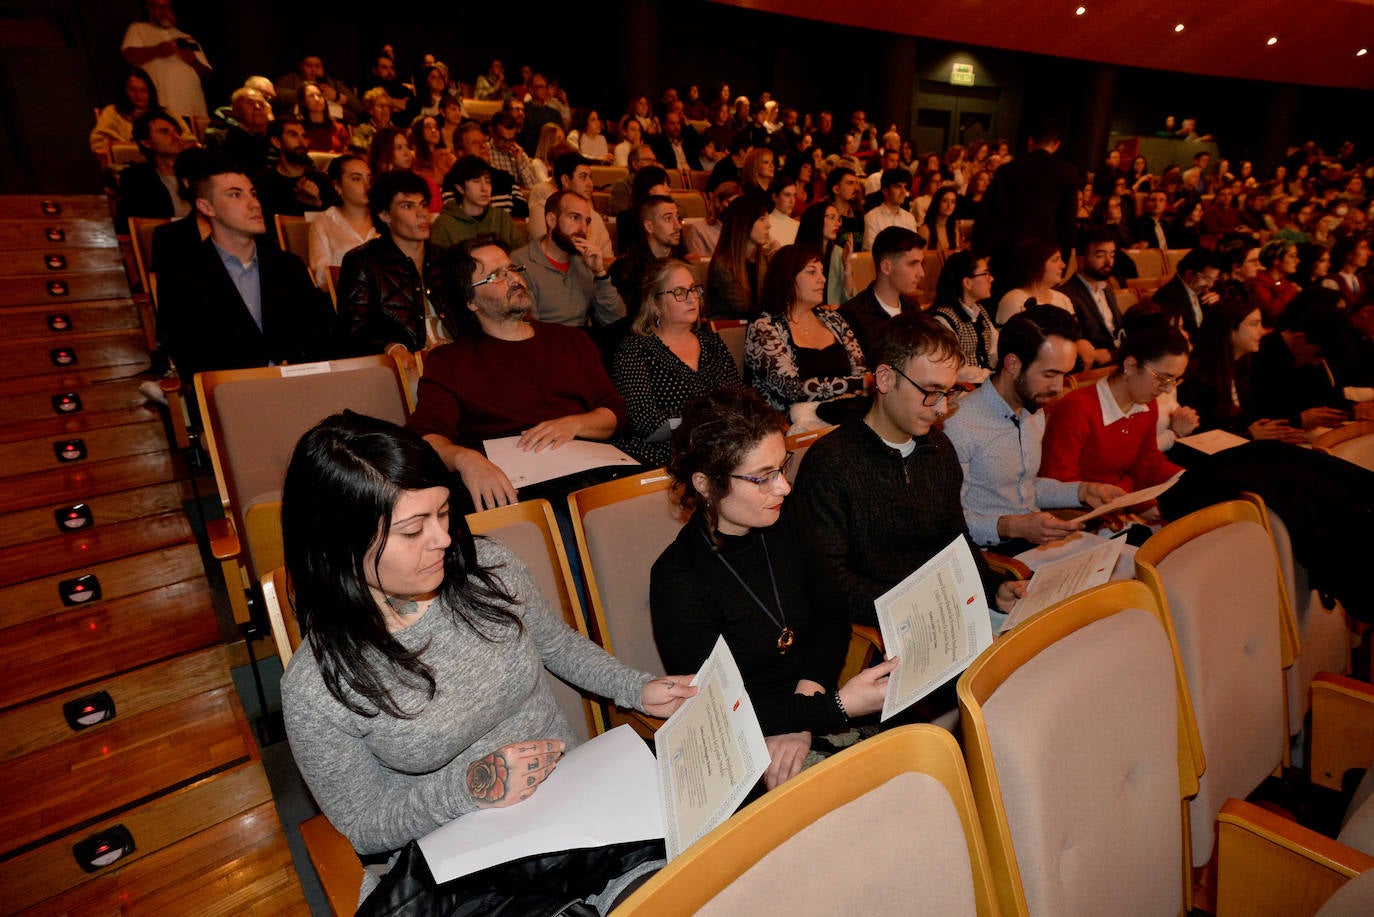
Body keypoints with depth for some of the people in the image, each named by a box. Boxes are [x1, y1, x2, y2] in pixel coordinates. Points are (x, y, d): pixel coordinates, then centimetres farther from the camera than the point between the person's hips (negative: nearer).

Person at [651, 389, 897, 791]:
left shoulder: (781, 532, 2)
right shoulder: (678, 581, -18)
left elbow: (831, 618, 6)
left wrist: (804, 709, -10)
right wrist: (836, 706, -23)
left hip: (812, 717, 7)